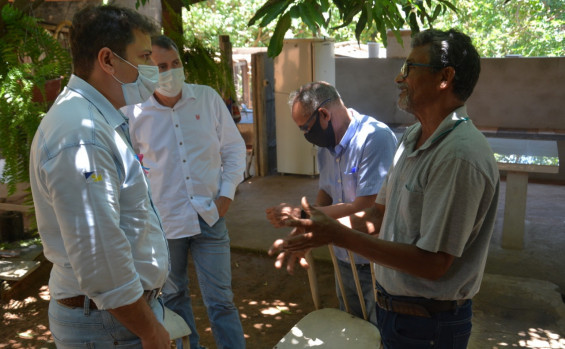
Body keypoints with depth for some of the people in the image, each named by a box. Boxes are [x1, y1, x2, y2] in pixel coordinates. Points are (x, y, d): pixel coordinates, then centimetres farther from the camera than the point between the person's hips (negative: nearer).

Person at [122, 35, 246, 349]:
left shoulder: (208, 98, -2)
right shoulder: (133, 113, -5)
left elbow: (234, 148, 5)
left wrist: (227, 193, -4)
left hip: (209, 215, 0)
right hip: (163, 220, 1)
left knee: (221, 300, 4)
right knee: (174, 296, 19)